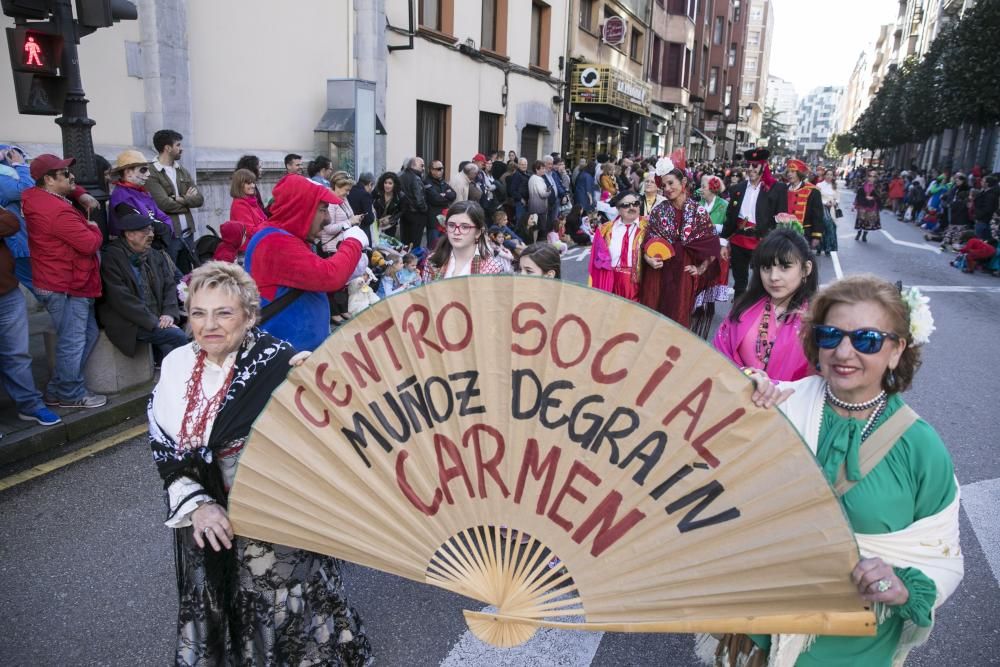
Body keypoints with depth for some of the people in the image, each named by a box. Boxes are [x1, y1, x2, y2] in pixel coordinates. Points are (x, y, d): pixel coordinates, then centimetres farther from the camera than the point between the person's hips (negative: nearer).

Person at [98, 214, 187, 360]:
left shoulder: (156, 256, 13)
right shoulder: (111, 258, -5)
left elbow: (170, 286, 12)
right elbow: (122, 299, -13)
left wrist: (169, 313, -8)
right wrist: (154, 322, -18)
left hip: (155, 319, 5)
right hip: (128, 324, -5)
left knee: (168, 349, -20)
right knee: (179, 337, -23)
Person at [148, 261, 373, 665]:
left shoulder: (279, 363, -19)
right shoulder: (177, 365, -4)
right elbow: (162, 447, 1)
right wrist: (196, 503, -10)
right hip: (206, 520, 5)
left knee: (281, 613, 13)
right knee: (217, 616, 23)